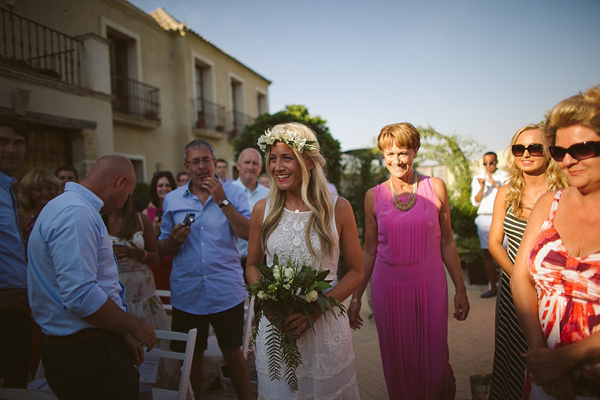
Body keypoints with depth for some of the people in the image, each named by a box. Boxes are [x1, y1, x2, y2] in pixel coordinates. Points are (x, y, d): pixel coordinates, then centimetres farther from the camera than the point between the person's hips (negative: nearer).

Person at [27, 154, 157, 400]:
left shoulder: (69, 206, 14)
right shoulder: (75, 213, -20)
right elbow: (81, 297, -28)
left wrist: (121, 336, 16)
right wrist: (134, 327, -13)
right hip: (86, 353, -10)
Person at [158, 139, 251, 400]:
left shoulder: (233, 193, -2)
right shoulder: (172, 200, 5)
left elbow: (248, 233, -15)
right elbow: (163, 249, 8)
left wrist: (222, 200, -19)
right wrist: (173, 241, -14)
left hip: (227, 292, -2)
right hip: (187, 293, 2)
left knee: (233, 353, 13)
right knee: (192, 357, 16)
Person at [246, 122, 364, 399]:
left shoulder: (338, 209, -7)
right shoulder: (263, 209, -1)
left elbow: (355, 272, -3)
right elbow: (252, 265, 8)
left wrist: (315, 309, -15)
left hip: (326, 326, -1)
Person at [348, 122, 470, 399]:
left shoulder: (435, 187, 0)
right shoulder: (374, 196, 0)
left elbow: (446, 243, 5)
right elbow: (369, 251, 6)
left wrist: (460, 289, 6)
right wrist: (356, 297, 7)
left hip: (430, 285, 0)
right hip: (387, 288, 1)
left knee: (433, 358, 7)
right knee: (397, 361, 11)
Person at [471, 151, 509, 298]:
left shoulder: (504, 176, 5)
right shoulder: (478, 178, 13)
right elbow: (475, 201, 6)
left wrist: (495, 183, -18)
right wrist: (482, 187, -12)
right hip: (484, 218, 3)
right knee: (487, 254, 3)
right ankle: (493, 287, 11)